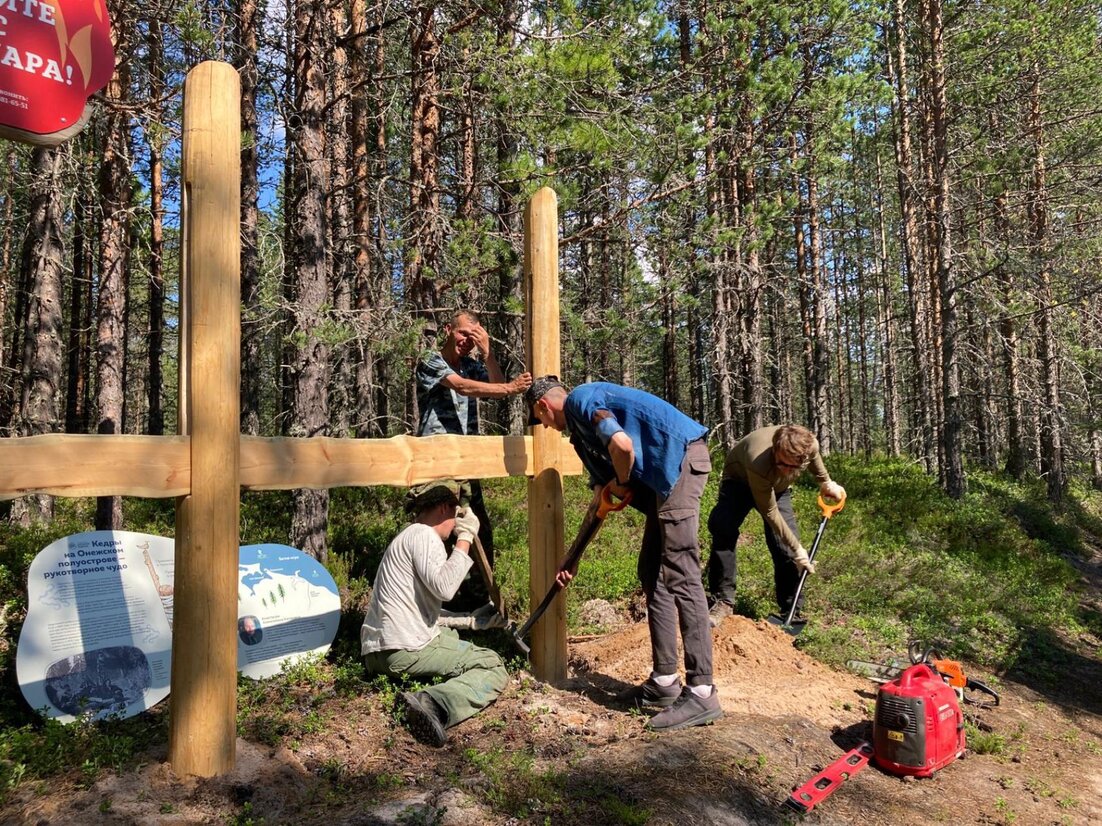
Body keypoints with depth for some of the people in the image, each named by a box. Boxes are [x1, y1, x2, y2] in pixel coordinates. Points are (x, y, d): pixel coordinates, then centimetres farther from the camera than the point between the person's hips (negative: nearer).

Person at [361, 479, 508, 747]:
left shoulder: (410, 535, 24)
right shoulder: (424, 535, -6)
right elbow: (444, 587, -22)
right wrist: (465, 538, -13)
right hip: (405, 650, -10)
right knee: (493, 667, -9)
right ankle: (433, 704, -31)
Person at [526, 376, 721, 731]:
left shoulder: (580, 399, -4)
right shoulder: (580, 427, 25)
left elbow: (622, 445, -23)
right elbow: (601, 496, 29)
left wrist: (622, 483, -1)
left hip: (681, 456, -10)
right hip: (665, 473, 10)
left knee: (679, 575, -12)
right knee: (652, 573, 11)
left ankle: (701, 694, -10)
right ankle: (665, 680, 16)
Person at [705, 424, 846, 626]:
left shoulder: (809, 445, -32)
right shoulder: (758, 462, -46)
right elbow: (770, 513, -32)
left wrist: (826, 482, 13)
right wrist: (797, 549, -27)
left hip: (777, 487, 4)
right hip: (739, 480, -4)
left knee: (786, 551, -8)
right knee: (722, 528, -29)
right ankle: (723, 602, -19)